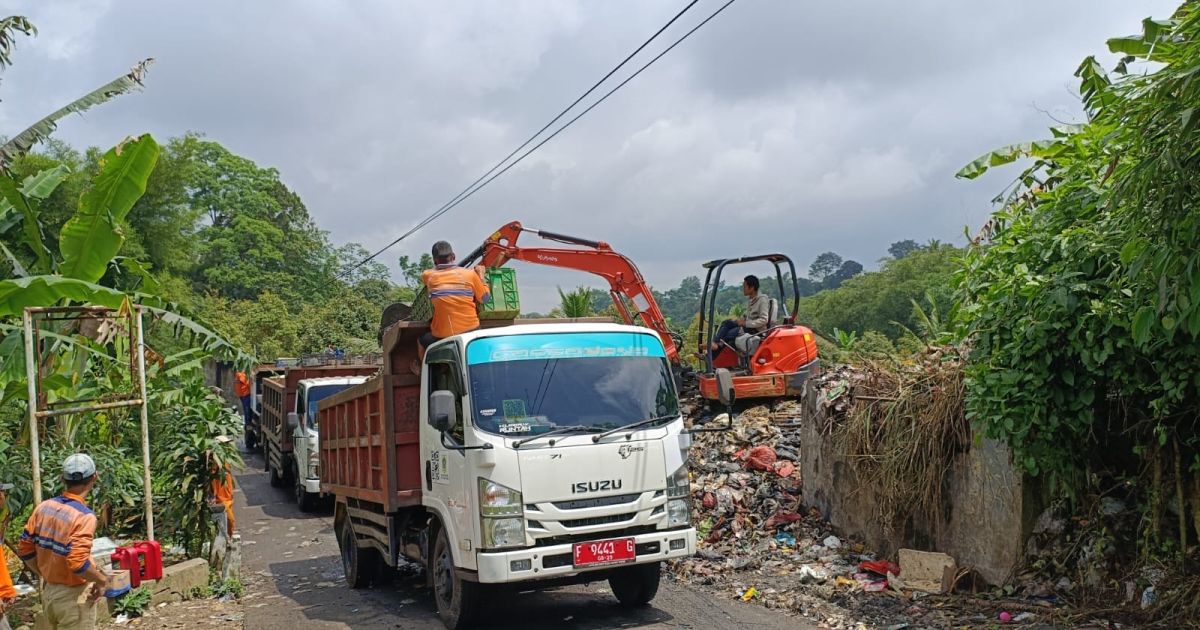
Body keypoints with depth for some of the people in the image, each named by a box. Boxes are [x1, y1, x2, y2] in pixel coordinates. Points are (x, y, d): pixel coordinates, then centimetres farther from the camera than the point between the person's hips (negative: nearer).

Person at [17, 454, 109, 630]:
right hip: (74, 596, -7)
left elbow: (25, 551, 4)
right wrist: (101, 579, -13)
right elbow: (78, 563, -30)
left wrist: (47, 575, 15)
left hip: (48, 591, 7)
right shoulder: (84, 516, -23)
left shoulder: (43, 507, -2)